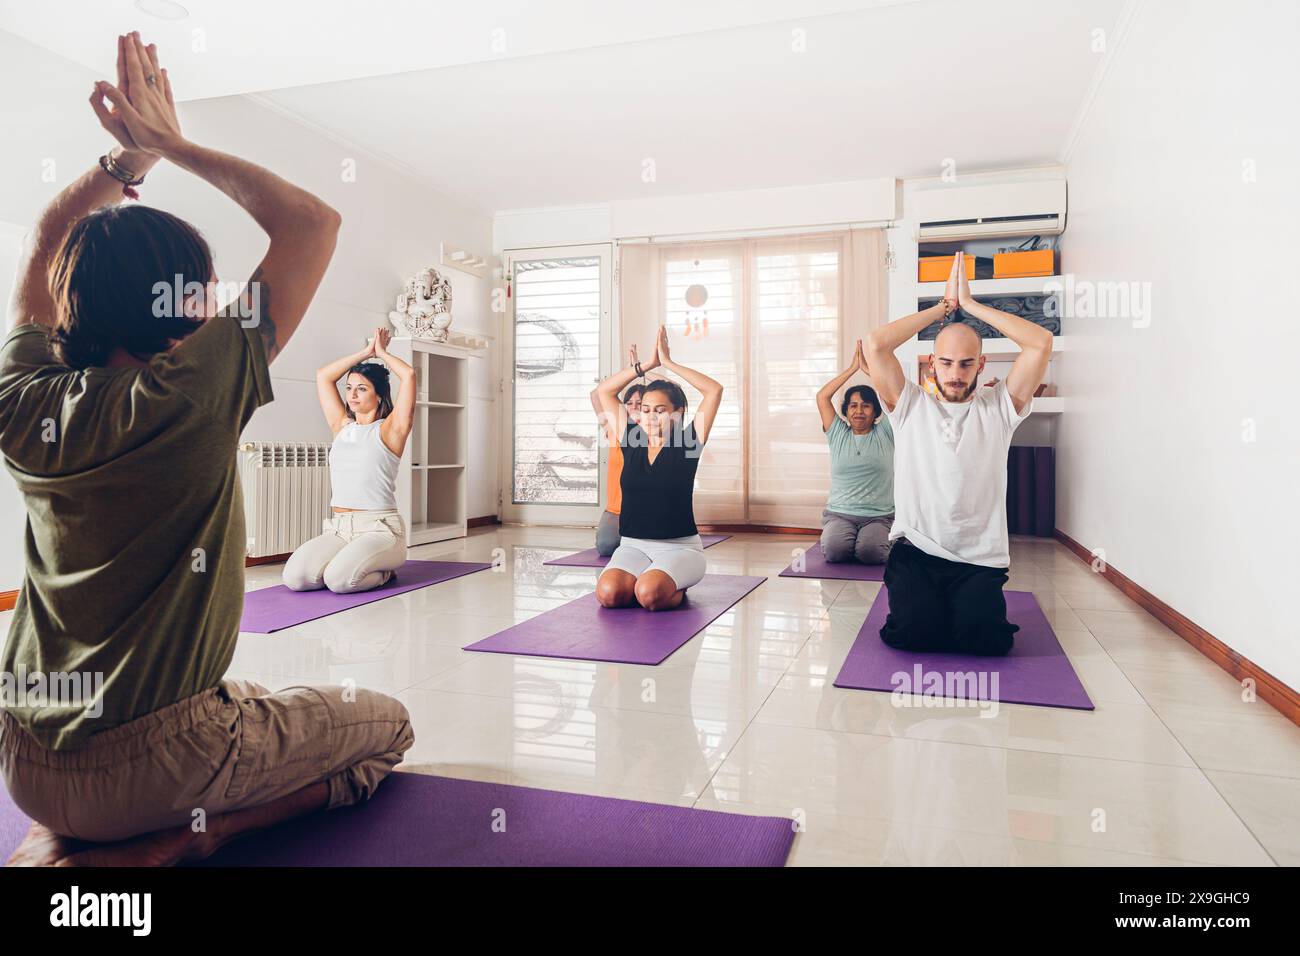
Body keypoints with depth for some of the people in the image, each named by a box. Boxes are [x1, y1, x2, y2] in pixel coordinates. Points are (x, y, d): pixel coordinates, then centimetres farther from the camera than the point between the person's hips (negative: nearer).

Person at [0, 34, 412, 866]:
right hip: (156, 760, -6)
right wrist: (171, 144, -2)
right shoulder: (194, 395, -19)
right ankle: (178, 838, -3)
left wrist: (128, 154, 12)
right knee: (385, 723, 14)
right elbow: (315, 222, -11)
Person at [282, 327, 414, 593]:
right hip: (338, 528, 5)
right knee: (294, 577, -19)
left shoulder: (388, 430, 0)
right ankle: (353, 563, 9)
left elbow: (408, 374, -10)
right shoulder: (342, 427, 16)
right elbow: (323, 376, 20)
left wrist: (381, 352, 8)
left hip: (379, 528, -5)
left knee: (339, 580, -30)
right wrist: (366, 352, 20)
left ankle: (382, 571, 3)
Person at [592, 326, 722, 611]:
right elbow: (604, 390, 9)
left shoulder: (686, 444, -1)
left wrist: (668, 363, -3)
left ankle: (675, 588, 4)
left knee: (649, 594, -32)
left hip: (680, 547, -3)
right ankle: (657, 583, 5)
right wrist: (648, 364, 5)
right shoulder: (632, 442, 7)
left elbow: (714, 390, -9)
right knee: (608, 593, -26)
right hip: (633, 546, 3)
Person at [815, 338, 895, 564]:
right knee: (834, 550, -29)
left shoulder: (884, 435, 7)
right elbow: (822, 396, 3)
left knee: (871, 552, -29)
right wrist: (853, 368, 5)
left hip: (879, 516, 0)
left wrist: (868, 369, 4)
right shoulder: (838, 434, 11)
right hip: (839, 513, 0)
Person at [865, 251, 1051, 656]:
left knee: (984, 639, -21)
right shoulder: (910, 406, 8)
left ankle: (972, 608, 16)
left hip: (980, 558, 1)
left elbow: (1041, 342, -4)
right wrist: (943, 307, 3)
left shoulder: (999, 407, 7)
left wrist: (970, 304, 1)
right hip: (915, 551, 0)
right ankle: (921, 603, 15)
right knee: (910, 633, -23)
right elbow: (875, 345, -4)